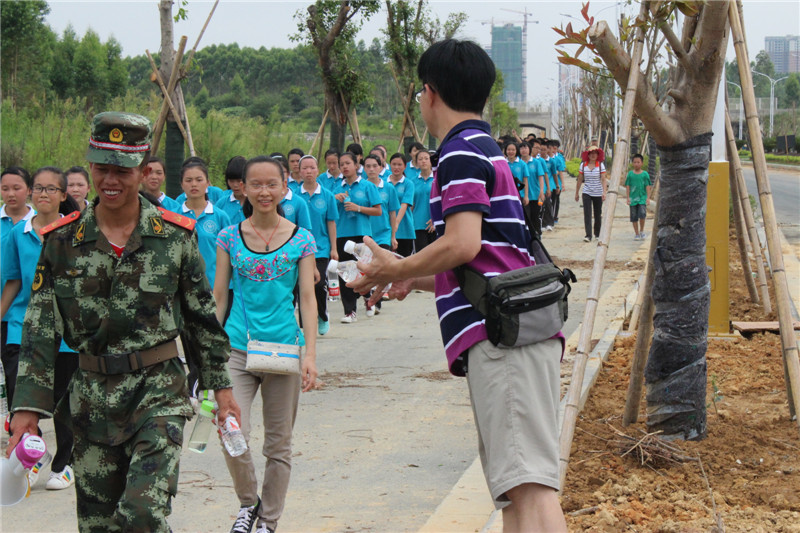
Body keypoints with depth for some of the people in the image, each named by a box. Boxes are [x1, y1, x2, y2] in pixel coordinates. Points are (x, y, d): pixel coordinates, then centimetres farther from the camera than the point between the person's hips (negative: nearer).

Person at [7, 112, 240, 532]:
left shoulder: (176, 236, -2)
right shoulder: (62, 240, 1)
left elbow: (203, 317, 7)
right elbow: (39, 329, 1)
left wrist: (221, 386, 8)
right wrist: (27, 405, -5)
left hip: (159, 392, -2)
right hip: (91, 398, 3)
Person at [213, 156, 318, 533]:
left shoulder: (301, 239, 1)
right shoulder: (229, 237, 3)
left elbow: (307, 297, 1)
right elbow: (218, 296, 7)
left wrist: (310, 354, -5)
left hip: (283, 347, 0)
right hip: (237, 347, 0)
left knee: (278, 444, 8)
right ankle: (248, 502, 12)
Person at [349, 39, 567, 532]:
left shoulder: (461, 151, -5)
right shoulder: (487, 149, 26)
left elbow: (462, 244, -19)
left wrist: (395, 269, -4)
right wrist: (416, 280, 32)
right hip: (507, 336, 10)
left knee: (528, 485, -20)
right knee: (514, 490, 10)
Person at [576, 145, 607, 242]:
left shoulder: (601, 165, -2)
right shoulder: (583, 165, 2)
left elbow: (603, 180, -7)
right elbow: (580, 180, 9)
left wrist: (604, 192, -18)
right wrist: (577, 193, 12)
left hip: (598, 194, 0)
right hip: (586, 193, 0)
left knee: (598, 215, 9)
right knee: (587, 214, -11)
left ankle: (597, 234, 27)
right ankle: (588, 235, -15)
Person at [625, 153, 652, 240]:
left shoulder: (645, 174, 1)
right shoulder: (630, 174, 4)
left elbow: (648, 187, 2)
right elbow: (628, 186, 6)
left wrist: (648, 198, -5)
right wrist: (628, 197, 0)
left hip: (642, 198, -2)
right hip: (633, 198, 2)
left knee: (642, 213, -19)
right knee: (634, 217, 4)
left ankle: (642, 231, 2)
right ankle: (636, 234, 15)